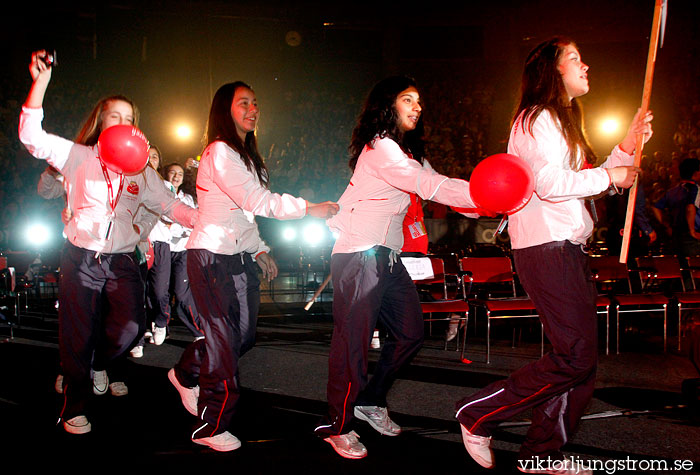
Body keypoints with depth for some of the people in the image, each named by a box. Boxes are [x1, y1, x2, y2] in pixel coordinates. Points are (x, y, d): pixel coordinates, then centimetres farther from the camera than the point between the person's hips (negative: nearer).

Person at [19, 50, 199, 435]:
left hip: (122, 260, 3)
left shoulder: (141, 172, 11)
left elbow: (169, 205, 11)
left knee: (130, 326, -7)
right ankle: (75, 406, 20)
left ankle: (99, 367, 28)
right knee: (78, 335, 1)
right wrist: (40, 84, -19)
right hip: (81, 257, -3)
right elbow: (32, 137, -9)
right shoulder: (78, 157, 1)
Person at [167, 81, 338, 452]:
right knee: (224, 339, -5)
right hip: (212, 257, -9)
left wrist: (258, 248, 19)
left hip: (236, 257, 9)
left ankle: (186, 374, 37)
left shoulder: (243, 154, 15)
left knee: (242, 335, 12)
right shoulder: (219, 153, -16)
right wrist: (309, 209, -19)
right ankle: (210, 428, 8)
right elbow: (257, 200, -24)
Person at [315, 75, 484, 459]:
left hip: (387, 256, 10)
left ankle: (370, 401, 27)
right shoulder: (379, 148, -12)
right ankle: (337, 425, 5)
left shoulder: (408, 153, 20)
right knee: (354, 339, -8)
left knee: (409, 333, 10)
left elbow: (435, 188, 12)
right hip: (359, 255, -10)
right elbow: (430, 186, -21)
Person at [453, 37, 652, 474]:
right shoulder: (537, 118, -7)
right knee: (576, 356, -13)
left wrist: (627, 148, 17)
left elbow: (578, 183, 22)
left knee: (582, 358, 7)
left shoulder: (562, 122, 25)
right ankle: (479, 415, -2)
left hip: (569, 250, 10)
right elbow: (550, 184, -20)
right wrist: (609, 176, -8)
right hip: (547, 251, -10)